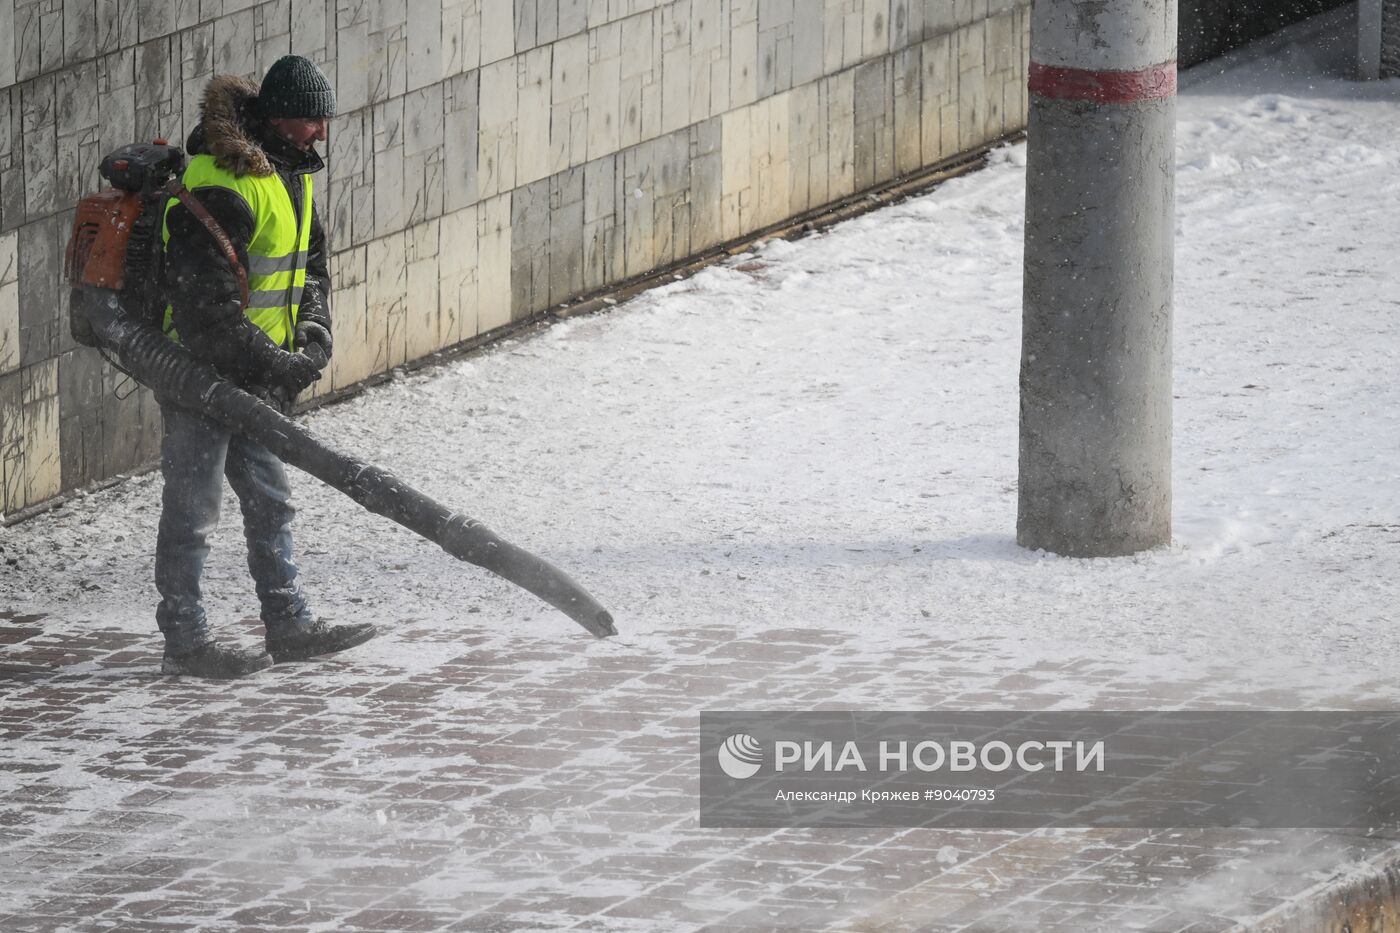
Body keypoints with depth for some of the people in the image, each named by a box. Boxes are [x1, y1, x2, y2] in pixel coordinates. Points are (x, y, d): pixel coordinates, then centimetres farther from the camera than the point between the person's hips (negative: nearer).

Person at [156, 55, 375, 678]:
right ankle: (185, 641, 2)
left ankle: (289, 626, 22)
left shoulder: (290, 172, 8)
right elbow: (210, 308, -27)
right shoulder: (221, 187, -25)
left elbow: (311, 263, 18)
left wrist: (313, 337, 0)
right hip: (198, 369, -10)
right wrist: (279, 366, -21)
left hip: (254, 375, 10)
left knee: (268, 498, 14)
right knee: (193, 507, -3)